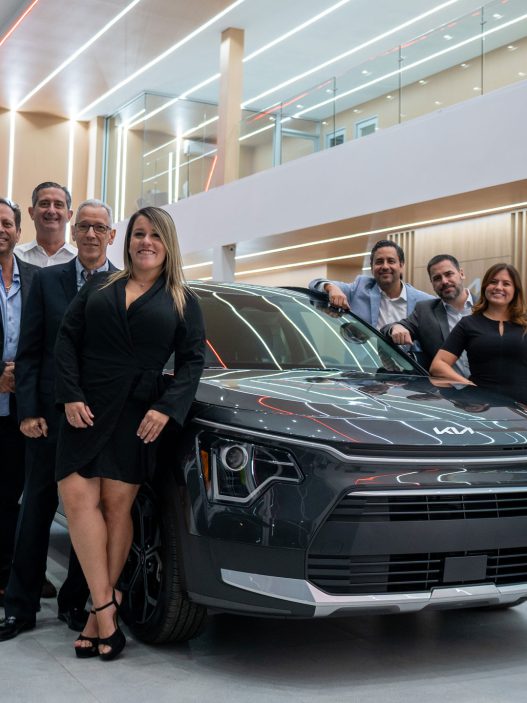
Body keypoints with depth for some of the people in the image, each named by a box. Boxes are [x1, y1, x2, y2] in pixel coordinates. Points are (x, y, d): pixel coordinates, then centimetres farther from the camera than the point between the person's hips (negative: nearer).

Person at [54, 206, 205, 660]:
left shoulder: (182, 300, 12)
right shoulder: (99, 287, 16)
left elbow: (193, 359, 4)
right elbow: (67, 340, 9)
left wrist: (166, 409, -10)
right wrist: (71, 396, -5)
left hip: (139, 417, -2)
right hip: (86, 412, 2)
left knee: (118, 505, -4)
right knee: (78, 496, -12)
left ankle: (100, 611, 5)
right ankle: (107, 608, -8)